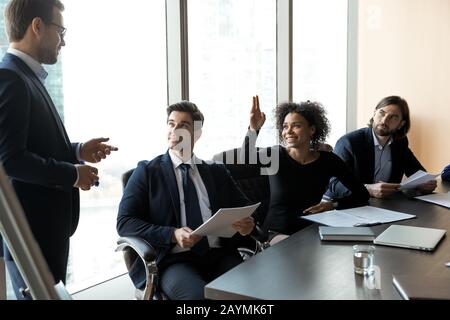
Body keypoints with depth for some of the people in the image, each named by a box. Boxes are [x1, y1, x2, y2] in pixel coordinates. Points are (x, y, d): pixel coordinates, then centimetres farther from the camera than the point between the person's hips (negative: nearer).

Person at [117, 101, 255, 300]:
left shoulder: (217, 172, 18)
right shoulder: (147, 171, 8)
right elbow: (124, 223, 0)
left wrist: (248, 223, -7)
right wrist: (172, 235, -15)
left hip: (220, 255, 3)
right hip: (173, 260, -3)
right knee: (200, 295, -34)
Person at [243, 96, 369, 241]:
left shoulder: (328, 160, 1)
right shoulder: (274, 155, -5)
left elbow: (362, 194, 2)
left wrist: (334, 205, -13)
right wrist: (253, 130, -34)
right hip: (278, 234, -3)